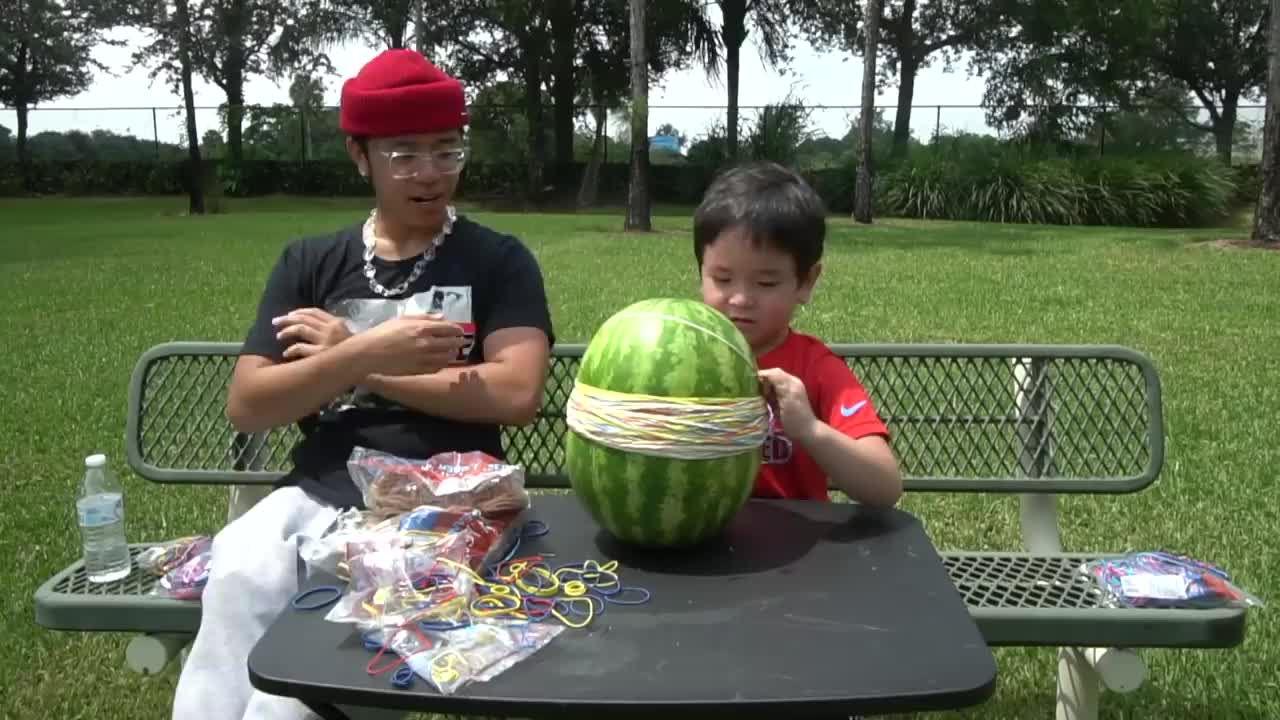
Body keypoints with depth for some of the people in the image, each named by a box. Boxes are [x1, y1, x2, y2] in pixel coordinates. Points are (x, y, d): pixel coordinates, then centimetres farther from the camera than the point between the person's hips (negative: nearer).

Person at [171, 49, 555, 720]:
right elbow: (245, 406, 4)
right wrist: (369, 353, -13)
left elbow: (517, 394, -10)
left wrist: (356, 362, -5)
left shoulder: (498, 260, 5)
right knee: (240, 577, -29)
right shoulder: (309, 263, 13)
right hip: (321, 486, 3)